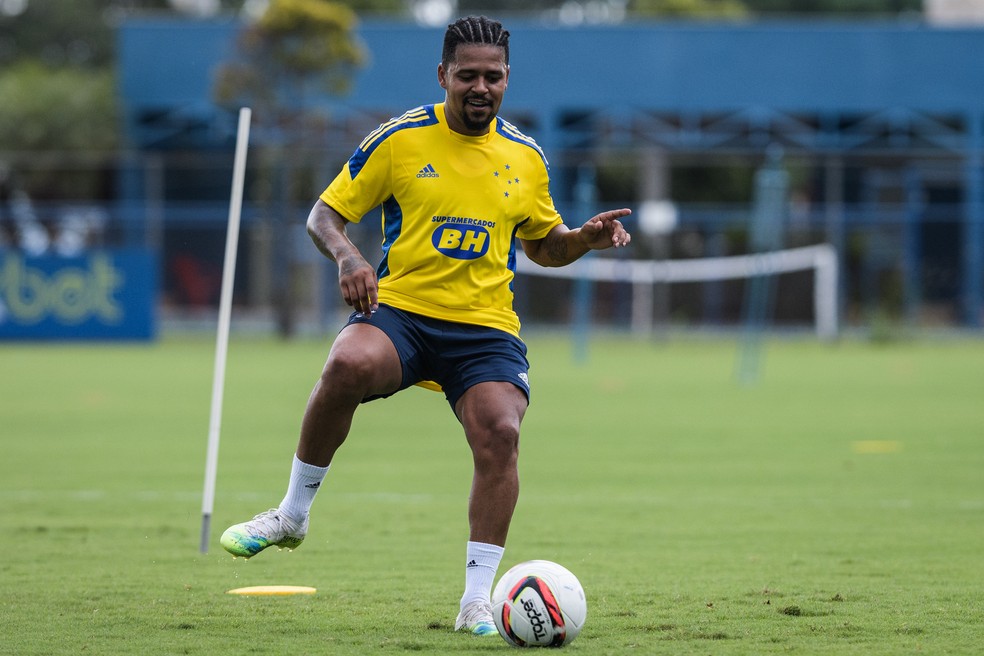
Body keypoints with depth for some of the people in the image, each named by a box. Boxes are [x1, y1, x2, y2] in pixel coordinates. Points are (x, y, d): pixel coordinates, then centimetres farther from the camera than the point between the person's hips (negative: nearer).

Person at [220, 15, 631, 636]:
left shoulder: (526, 158, 11)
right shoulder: (398, 139, 1)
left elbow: (544, 244, 24)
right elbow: (324, 214, 5)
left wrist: (587, 237, 3)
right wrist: (347, 256, -16)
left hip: (486, 328, 2)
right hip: (398, 308, -2)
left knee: (499, 434, -23)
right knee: (348, 365, -35)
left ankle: (477, 600, -12)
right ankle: (293, 515, -14)